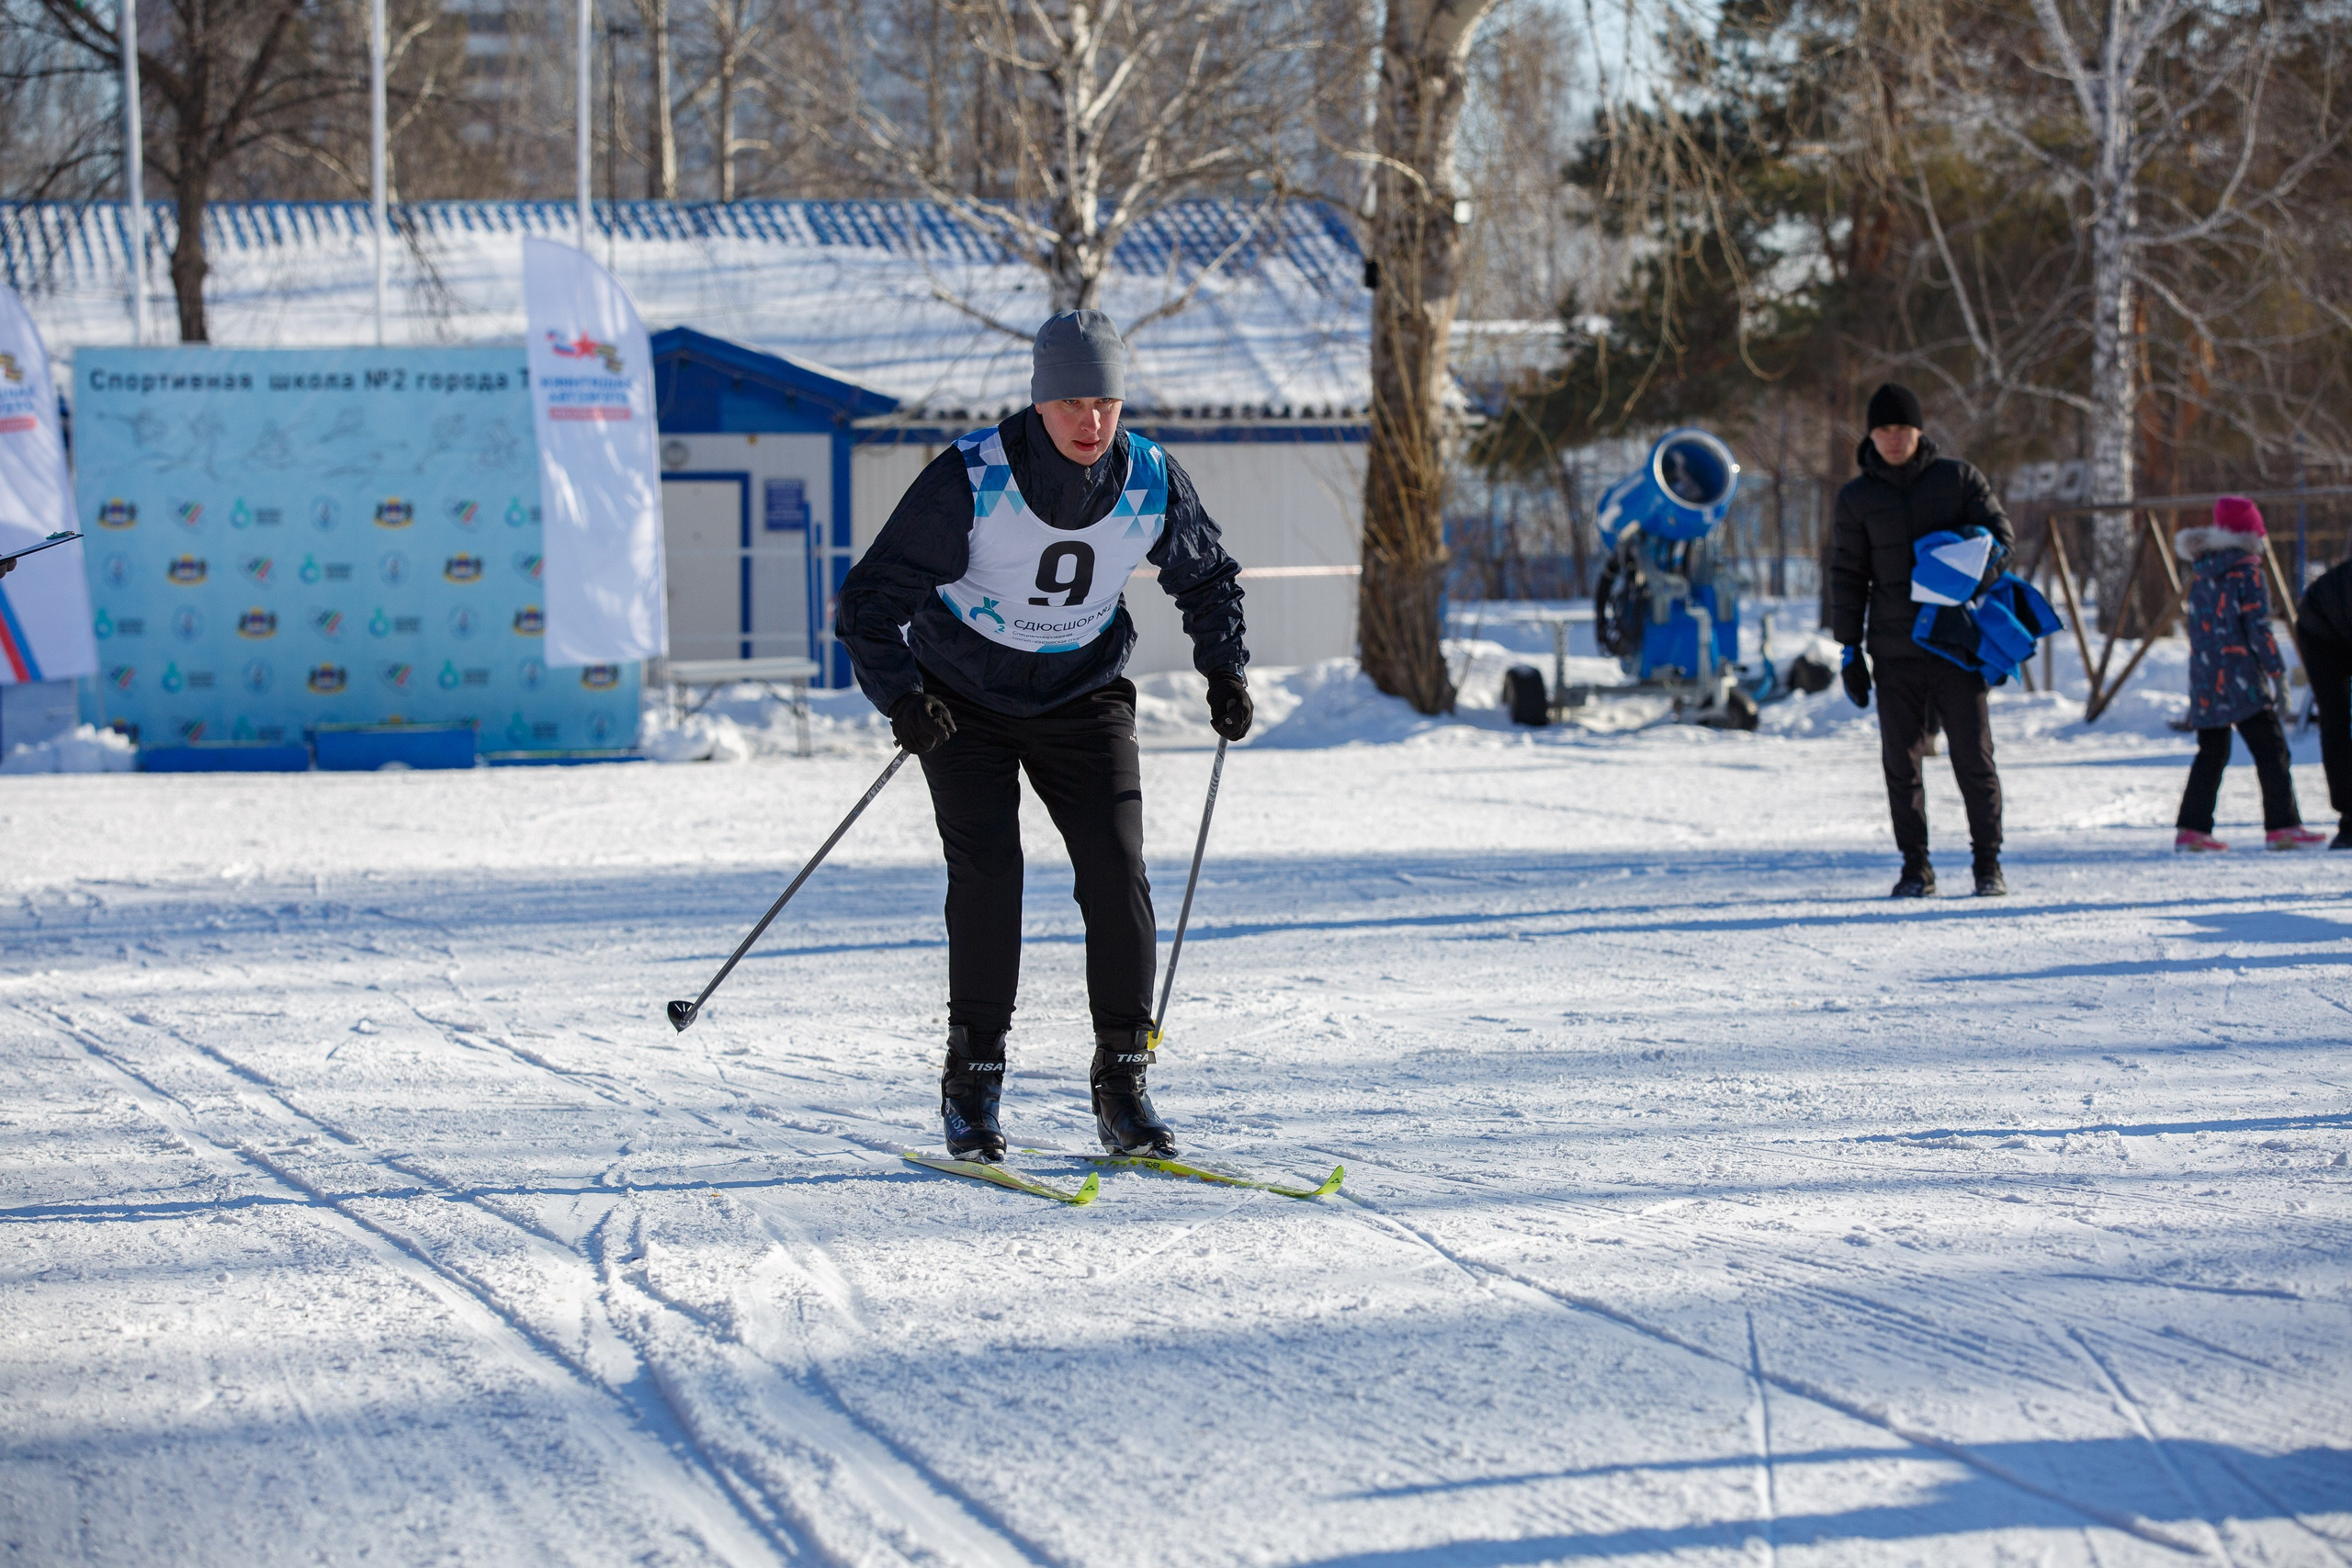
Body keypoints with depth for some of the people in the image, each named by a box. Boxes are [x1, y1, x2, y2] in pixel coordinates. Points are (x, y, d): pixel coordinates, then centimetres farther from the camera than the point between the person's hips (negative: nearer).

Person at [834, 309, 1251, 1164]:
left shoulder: (1152, 482, -13)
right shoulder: (970, 481, -24)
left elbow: (1207, 577, 8)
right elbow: (870, 599, -19)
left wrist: (1225, 669, -5)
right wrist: (900, 695, -32)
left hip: (1083, 698, 3)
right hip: (965, 700, -3)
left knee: (1118, 875, -10)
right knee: (986, 873, -15)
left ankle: (1122, 1083, 0)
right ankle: (971, 1081, -4)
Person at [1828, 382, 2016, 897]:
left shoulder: (1958, 479, 5)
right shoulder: (1856, 498, 8)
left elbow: (2001, 532, 8)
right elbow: (1847, 575, 10)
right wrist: (1849, 649, 4)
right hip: (1894, 654, 2)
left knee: (1973, 756, -4)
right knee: (1901, 762, 2)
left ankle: (1988, 864, 4)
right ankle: (1915, 866, 9)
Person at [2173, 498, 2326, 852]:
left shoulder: (2202, 575, 12)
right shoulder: (2247, 571, -8)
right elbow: (2258, 626, -12)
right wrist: (2277, 669, -6)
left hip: (2204, 681, 7)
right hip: (2241, 682, -7)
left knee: (2211, 755, 13)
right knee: (2271, 750, -2)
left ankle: (2191, 830, 9)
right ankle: (2283, 826, -6)